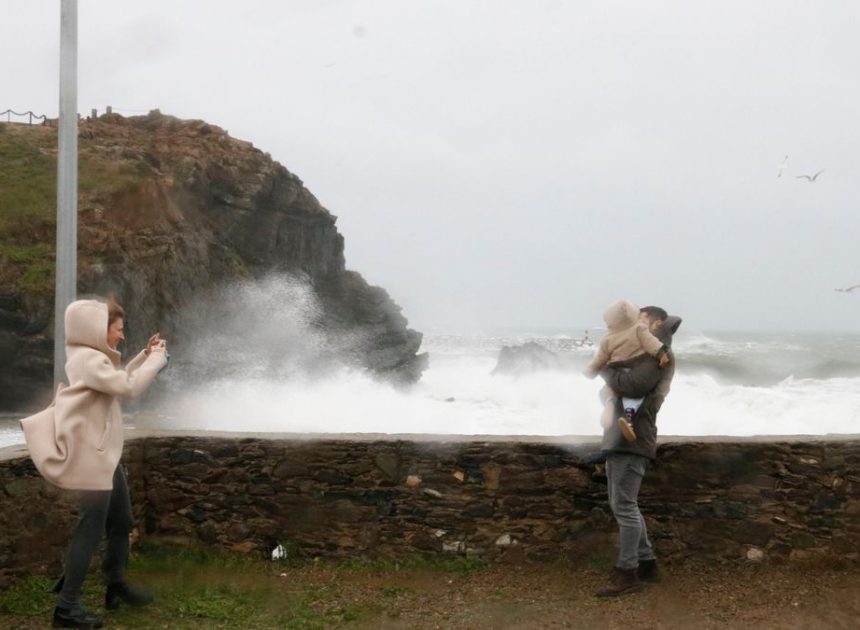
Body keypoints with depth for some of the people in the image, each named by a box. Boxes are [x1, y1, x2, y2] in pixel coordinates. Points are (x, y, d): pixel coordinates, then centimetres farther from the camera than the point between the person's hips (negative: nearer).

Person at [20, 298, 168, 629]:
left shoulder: (92, 358, 13)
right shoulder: (89, 359, -19)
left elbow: (120, 380, 26)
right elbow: (129, 387, -27)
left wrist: (146, 355, 15)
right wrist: (157, 358, -15)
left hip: (103, 454, 11)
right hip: (91, 457, -11)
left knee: (121, 521, 19)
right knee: (91, 529, -7)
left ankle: (116, 585, 34)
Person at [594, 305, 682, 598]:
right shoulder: (647, 354, 21)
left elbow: (631, 385, -20)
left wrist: (605, 369, -7)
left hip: (631, 440, -10)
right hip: (620, 438, 10)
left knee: (624, 506, -8)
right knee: (624, 505, 14)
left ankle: (628, 573, -4)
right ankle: (646, 562, 22)